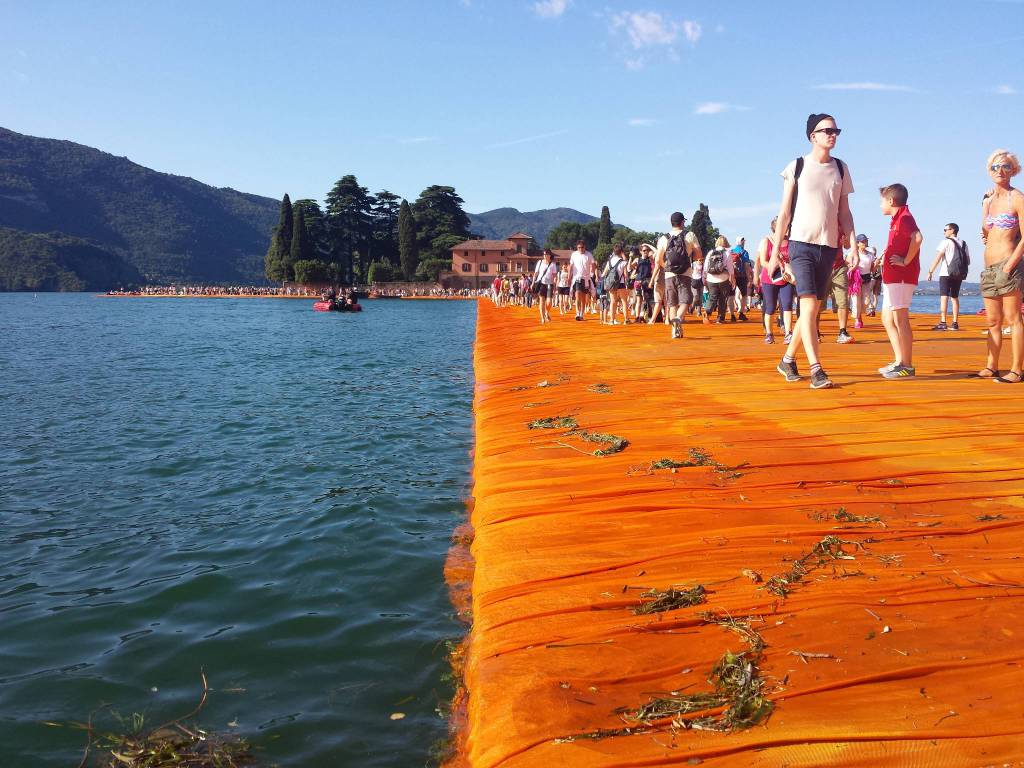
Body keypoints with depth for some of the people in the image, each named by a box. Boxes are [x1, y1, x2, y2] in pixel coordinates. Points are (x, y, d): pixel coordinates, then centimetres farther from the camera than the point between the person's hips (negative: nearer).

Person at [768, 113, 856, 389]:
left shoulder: (841, 169, 12)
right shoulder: (797, 167, 2)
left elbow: (844, 213, 13)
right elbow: (784, 212, 2)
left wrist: (853, 244, 0)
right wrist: (775, 250, -1)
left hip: (828, 247, 4)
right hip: (801, 243, -4)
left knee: (814, 309, 7)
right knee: (809, 305, -15)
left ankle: (788, 360, 23)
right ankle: (816, 370, -17)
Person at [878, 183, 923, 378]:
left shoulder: (904, 217, -12)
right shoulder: (898, 218, 19)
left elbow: (917, 238, -30)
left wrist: (906, 261, -23)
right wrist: (886, 257, 14)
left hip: (901, 278, -11)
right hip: (892, 278, 11)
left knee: (900, 319, -10)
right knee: (887, 319, 15)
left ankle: (907, 367, -8)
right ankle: (899, 362, 19)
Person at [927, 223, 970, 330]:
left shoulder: (946, 242, -3)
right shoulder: (963, 244, 15)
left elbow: (937, 258, -10)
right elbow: (968, 262, 14)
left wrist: (930, 271, -8)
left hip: (946, 274, -6)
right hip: (959, 275, 6)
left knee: (944, 298, -10)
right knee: (954, 298, 12)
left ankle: (943, 323, -18)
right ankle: (955, 323, 10)